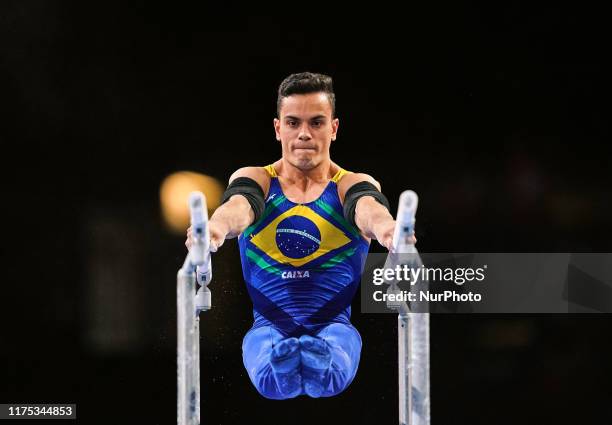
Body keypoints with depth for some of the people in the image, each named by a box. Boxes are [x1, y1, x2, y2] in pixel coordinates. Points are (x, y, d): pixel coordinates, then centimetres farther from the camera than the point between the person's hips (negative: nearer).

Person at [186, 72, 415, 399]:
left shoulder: (351, 185, 5)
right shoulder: (255, 179, 7)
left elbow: (368, 207, -21)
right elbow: (239, 205, -19)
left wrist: (386, 229, -49)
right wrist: (215, 229, -47)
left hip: (334, 325, -1)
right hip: (269, 326, 1)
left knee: (330, 376, -41)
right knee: (271, 380, -40)